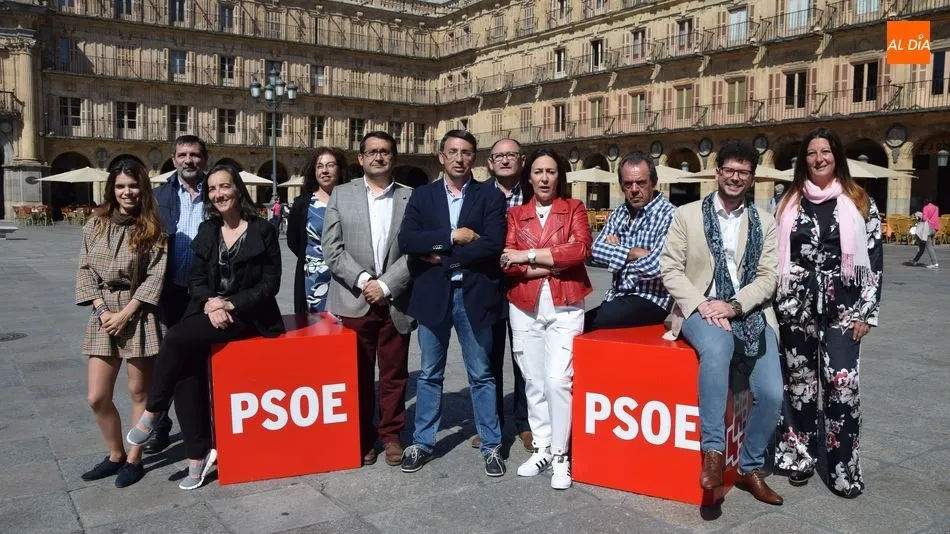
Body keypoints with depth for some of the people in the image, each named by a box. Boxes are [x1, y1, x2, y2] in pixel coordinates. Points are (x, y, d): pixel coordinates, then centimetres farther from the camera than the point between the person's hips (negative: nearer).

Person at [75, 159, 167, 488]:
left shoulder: (151, 229, -3)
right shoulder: (95, 225, 6)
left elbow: (156, 276, -8)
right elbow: (85, 270, 5)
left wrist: (125, 313, -14)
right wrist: (103, 311, -7)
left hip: (139, 316, -3)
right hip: (102, 316, 3)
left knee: (139, 392, 6)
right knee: (97, 397, 5)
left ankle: (134, 459, 21)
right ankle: (115, 454, 26)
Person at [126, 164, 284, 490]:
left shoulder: (263, 230, -2)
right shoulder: (206, 231, 13)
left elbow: (270, 282, -5)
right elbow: (196, 278, 10)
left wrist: (231, 305, -15)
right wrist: (209, 302, -11)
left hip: (247, 315, -4)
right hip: (210, 312, 5)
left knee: (177, 337, -27)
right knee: (188, 371, -19)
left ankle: (152, 411, -6)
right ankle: (198, 455, -9)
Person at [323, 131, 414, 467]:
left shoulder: (411, 198, 4)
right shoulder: (341, 195, 5)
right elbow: (332, 249, -1)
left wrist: (385, 285, -11)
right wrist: (362, 281, -13)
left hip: (395, 303, 0)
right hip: (354, 301, 0)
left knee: (394, 374, 9)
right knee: (359, 375, 8)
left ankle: (391, 434, 25)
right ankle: (362, 437, 23)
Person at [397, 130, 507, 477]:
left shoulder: (490, 196, 1)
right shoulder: (422, 195, 7)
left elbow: (493, 245, -13)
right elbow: (406, 240, -8)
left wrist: (441, 256, -11)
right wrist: (452, 236, -15)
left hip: (474, 295, -2)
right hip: (432, 295, 2)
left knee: (481, 375, 8)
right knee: (429, 374, 13)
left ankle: (491, 445, 20)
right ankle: (422, 442, 26)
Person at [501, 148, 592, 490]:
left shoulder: (574, 209, 5)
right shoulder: (515, 214, 11)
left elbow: (580, 249, -12)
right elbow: (507, 263, -2)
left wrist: (528, 255, -12)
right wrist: (554, 261, -12)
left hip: (564, 307, -3)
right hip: (525, 307, 3)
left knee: (557, 380, -11)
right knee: (533, 381, 8)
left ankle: (560, 455, 3)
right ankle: (541, 448, 22)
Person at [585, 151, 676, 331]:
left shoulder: (669, 215, -11)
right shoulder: (619, 213, 11)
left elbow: (655, 266, -21)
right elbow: (595, 250, -1)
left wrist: (617, 252, -4)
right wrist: (634, 253, -14)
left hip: (649, 300, -7)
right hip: (616, 296, 7)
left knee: (582, 325, -23)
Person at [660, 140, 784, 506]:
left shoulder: (765, 223, 10)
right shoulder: (687, 215, 5)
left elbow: (767, 277, 3)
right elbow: (670, 268, 0)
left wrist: (733, 305, -14)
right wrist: (701, 304, -14)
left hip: (749, 314, 3)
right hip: (700, 309, -2)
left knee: (772, 393, -14)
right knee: (717, 347, -38)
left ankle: (750, 468, 13)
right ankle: (713, 452, -28)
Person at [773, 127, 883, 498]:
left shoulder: (861, 204, 3)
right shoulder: (787, 203, 7)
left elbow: (874, 261, 2)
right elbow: (773, 257, 9)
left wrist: (867, 312, -3)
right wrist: (775, 303, 4)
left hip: (843, 306, -1)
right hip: (796, 304, 2)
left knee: (842, 384, -8)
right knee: (798, 382, 8)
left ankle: (843, 467, 5)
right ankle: (799, 457, 22)